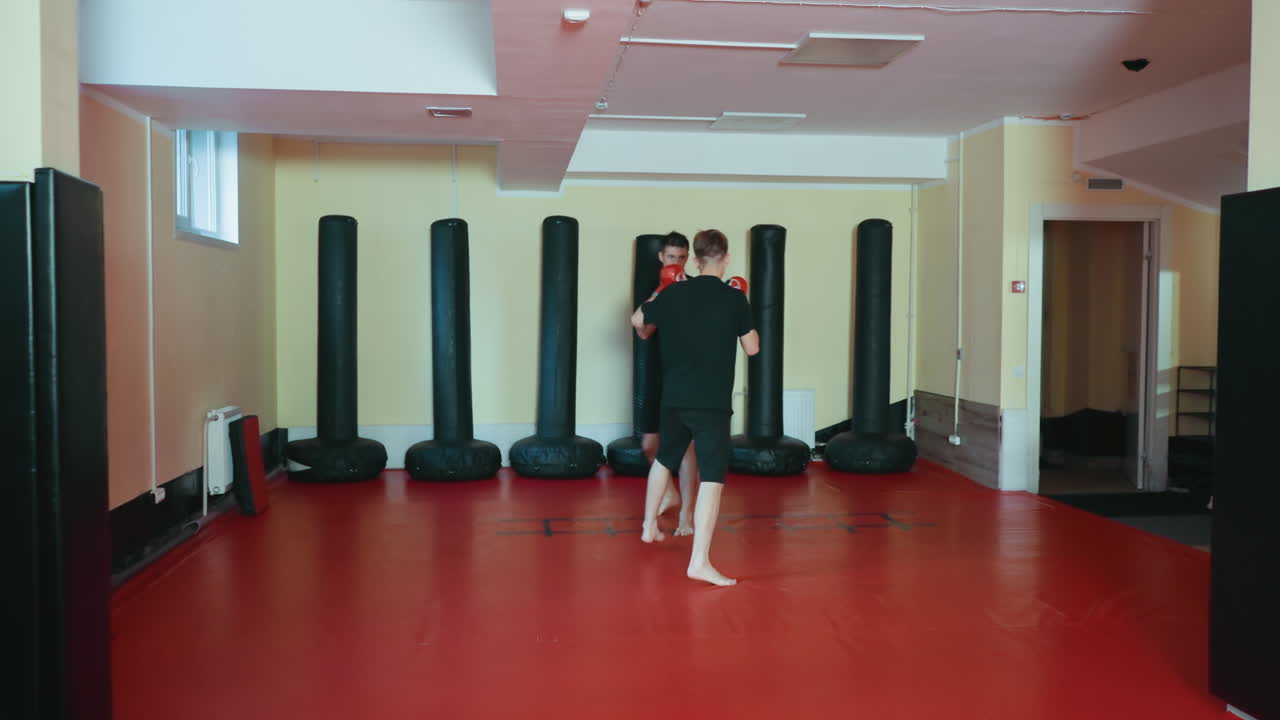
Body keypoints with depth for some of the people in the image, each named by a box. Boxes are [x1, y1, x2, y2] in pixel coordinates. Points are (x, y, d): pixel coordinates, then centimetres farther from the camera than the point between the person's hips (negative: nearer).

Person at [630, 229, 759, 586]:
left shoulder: (674, 293, 2)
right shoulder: (734, 298, -7)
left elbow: (637, 320, 17)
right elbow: (752, 348, 1)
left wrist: (647, 334, 40)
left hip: (674, 397, 5)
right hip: (713, 402, -4)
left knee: (664, 459, 26)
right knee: (712, 476, -7)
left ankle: (649, 526, 42)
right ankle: (699, 561, -15)